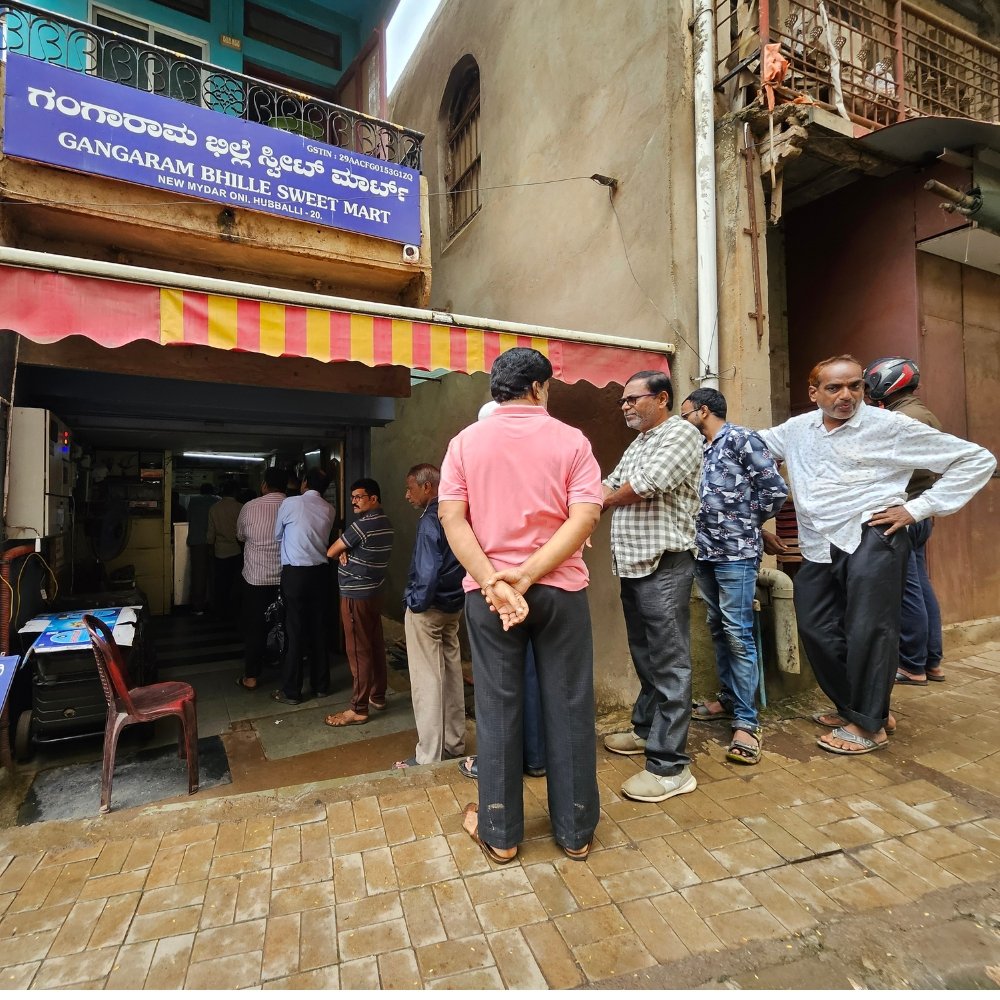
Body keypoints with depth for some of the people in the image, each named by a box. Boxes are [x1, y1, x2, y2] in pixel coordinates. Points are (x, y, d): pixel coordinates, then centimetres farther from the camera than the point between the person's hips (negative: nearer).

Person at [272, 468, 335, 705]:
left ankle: (291, 691, 11)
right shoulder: (329, 510, 4)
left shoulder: (290, 503, -6)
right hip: (321, 572, 4)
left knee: (295, 631, 2)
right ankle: (321, 685, 21)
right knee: (319, 628, 11)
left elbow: (277, 536, 8)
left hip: (295, 572, -4)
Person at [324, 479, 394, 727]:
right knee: (376, 645, 15)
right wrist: (345, 553, -7)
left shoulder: (364, 524, -20)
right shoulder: (384, 522, 10)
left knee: (358, 651, -2)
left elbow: (330, 552, -13)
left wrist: (340, 554, 8)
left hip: (355, 595, -9)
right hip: (374, 592, 9)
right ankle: (378, 696, 26)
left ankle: (358, 709, 6)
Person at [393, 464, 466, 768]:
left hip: (428, 608, -8)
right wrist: (455, 597, 14)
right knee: (451, 676, 15)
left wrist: (416, 603, -12)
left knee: (427, 682, 0)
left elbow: (428, 570, -24)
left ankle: (429, 756, 9)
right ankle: (454, 743, 27)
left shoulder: (430, 520, -18)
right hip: (453, 607, 9)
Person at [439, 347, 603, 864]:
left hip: (486, 592, 1)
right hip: (559, 589, -1)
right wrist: (527, 574, -16)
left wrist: (492, 580, -14)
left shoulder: (466, 441, 2)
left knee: (497, 709, 12)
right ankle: (575, 830, 26)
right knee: (568, 707, 11)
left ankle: (499, 832, 26)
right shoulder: (570, 440, -1)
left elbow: (452, 517, -8)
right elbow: (585, 517, -13)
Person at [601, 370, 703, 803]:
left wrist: (599, 502, -1)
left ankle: (670, 766, 3)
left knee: (668, 664, -4)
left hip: (664, 566, -9)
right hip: (633, 565, 9)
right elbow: (611, 487, 18)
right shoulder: (637, 444, 21)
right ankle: (647, 730, 34)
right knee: (645, 656, 19)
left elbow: (642, 487, -18)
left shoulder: (680, 434, -8)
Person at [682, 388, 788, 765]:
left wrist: (747, 523, -1)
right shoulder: (699, 450, 14)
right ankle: (729, 699, 28)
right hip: (704, 552, 7)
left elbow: (776, 490, -11)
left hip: (736, 553, -7)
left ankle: (747, 722, 3)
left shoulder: (742, 439, -7)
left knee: (738, 634, -5)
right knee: (718, 630, 14)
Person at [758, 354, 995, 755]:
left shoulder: (890, 426, -5)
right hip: (819, 549, 6)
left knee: (867, 632, -3)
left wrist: (917, 509, -8)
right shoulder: (796, 429, 9)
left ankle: (868, 726, 15)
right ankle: (852, 707, 31)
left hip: (870, 540, -5)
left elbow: (976, 460, -1)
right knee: (817, 630, 11)